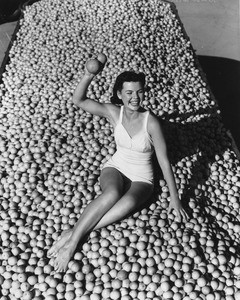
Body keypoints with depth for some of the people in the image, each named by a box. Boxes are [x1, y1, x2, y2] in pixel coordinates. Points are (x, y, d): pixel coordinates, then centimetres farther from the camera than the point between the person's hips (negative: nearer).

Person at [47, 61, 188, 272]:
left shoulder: (151, 122, -19)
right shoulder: (114, 112, -10)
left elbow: (164, 161, -15)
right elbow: (79, 100, -15)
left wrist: (175, 198, -13)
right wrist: (88, 77, -33)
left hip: (141, 178, -1)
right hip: (116, 168, 2)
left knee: (130, 201, -35)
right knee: (112, 194, -34)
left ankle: (75, 234, -29)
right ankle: (73, 238, -27)